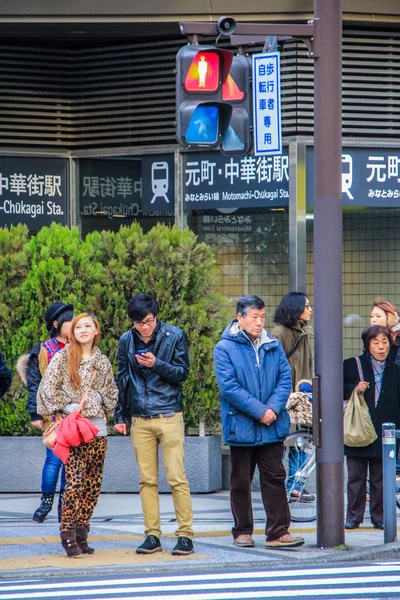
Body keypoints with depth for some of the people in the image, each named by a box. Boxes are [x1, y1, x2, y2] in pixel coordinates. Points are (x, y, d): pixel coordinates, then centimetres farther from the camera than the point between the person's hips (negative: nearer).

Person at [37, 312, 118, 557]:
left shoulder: (102, 361, 14)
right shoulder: (63, 357, 1)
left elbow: (112, 392, 22)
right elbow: (47, 387, -3)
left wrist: (101, 400, 3)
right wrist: (66, 407, -9)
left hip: (98, 428, 5)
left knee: (93, 485, 3)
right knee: (75, 482, -14)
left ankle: (81, 534, 11)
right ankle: (68, 535, -9)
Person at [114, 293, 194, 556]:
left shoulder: (174, 336, -1)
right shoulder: (127, 341, 8)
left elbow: (182, 373, -2)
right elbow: (122, 380, 15)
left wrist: (157, 364, -17)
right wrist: (120, 416, 12)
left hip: (169, 416, -3)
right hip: (139, 420, 3)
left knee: (177, 477, -7)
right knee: (147, 480, 4)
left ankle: (185, 534, -3)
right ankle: (152, 535, 8)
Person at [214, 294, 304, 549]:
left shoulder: (274, 346, 9)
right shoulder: (225, 349, -5)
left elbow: (285, 378, 4)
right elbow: (229, 387, -13)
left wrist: (274, 408, -13)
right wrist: (259, 411, -17)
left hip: (273, 426, 3)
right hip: (241, 427, -3)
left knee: (275, 478, 0)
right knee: (241, 481, 7)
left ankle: (278, 532, 1)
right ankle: (243, 531, 17)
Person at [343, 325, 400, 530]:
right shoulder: (352, 365, 3)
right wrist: (354, 388, -13)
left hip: (383, 434, 1)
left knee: (380, 478, 5)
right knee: (356, 476, 3)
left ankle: (379, 516, 13)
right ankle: (353, 516, 10)